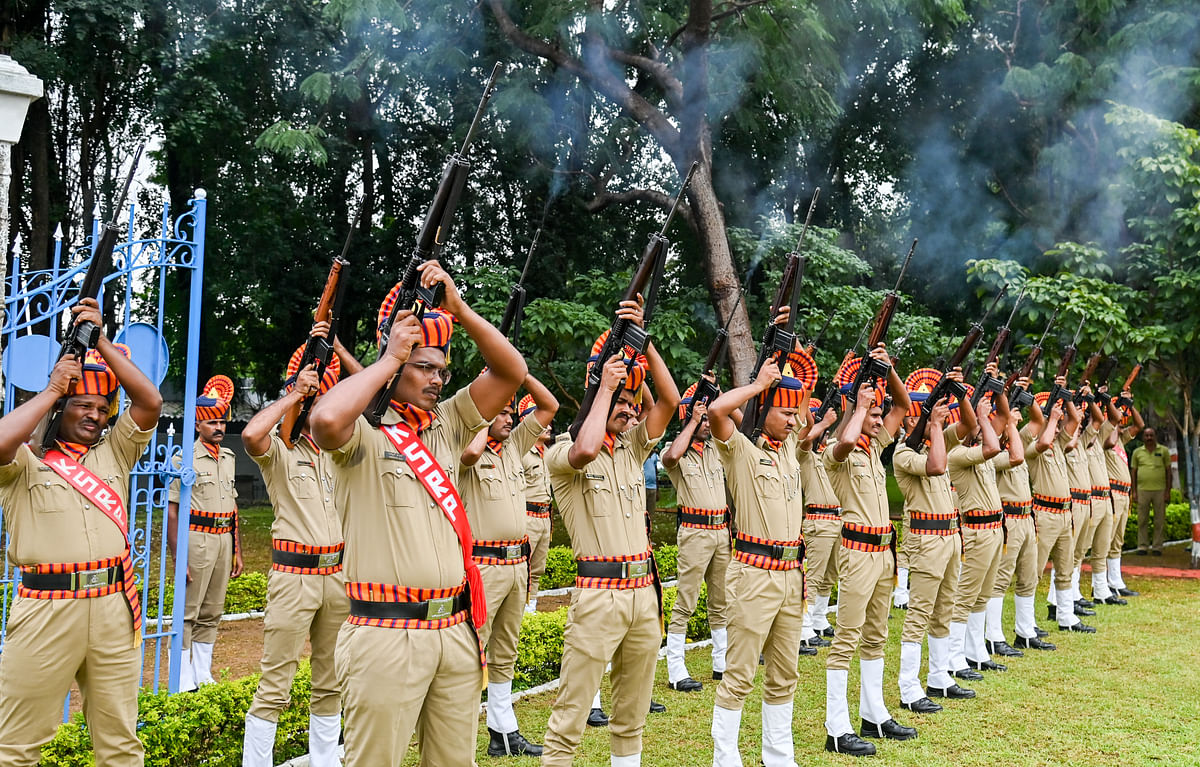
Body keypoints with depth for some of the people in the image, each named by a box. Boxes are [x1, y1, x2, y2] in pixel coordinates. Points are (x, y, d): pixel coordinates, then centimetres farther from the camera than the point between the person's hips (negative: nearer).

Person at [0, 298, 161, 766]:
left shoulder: (114, 451, 14)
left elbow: (150, 402, 4)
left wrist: (101, 341, 2)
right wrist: (51, 390, -6)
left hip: (114, 606, 4)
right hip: (47, 607, -4)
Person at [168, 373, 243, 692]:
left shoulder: (228, 458, 15)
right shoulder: (184, 459, -5)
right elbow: (171, 511, -8)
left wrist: (237, 551, 16)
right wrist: (178, 557, -14)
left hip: (225, 539, 7)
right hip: (196, 539, -6)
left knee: (211, 613, 11)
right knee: (187, 612, -4)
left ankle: (204, 676, 19)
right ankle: (183, 681, 3)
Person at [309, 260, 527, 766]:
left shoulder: (447, 426, 13)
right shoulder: (364, 437, -4)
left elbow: (512, 371, 8)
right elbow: (326, 419, -28)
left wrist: (458, 308, -2)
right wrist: (390, 357, -15)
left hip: (455, 629, 6)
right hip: (387, 635, -6)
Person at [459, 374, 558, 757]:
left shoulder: (514, 445, 12)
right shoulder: (470, 455, -7)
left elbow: (550, 406, 14)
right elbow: (471, 451, -33)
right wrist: (487, 422, -14)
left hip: (517, 563, 8)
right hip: (483, 564, -7)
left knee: (505, 654, 15)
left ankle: (503, 732, 24)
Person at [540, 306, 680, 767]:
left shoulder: (633, 447, 13)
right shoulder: (562, 453, -4)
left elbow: (670, 400, 4)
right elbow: (585, 450, -28)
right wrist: (605, 385, -16)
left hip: (643, 590, 6)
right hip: (598, 593, -6)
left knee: (632, 714, 15)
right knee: (571, 713, -5)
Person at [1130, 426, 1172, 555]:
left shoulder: (1164, 451, 7)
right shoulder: (1137, 452, 10)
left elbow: (1168, 471, 7)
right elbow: (1133, 472, 11)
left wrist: (1168, 491, 0)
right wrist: (1134, 491, 4)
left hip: (1159, 490, -1)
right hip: (1142, 490, 1)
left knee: (1159, 521, 2)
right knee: (1142, 520, 2)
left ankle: (1157, 547, 9)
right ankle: (1143, 546, 9)